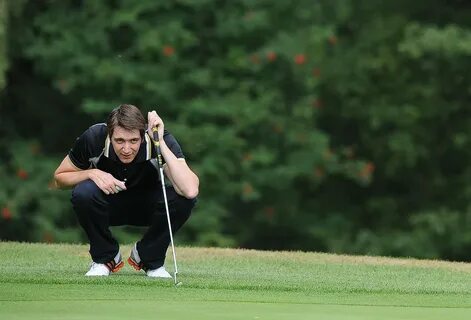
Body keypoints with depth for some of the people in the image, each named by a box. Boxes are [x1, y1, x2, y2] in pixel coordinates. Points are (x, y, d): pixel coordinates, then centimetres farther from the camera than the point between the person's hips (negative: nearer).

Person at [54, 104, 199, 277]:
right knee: (83, 192, -34)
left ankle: (150, 258, -4)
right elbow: (59, 178, -9)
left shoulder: (162, 140, -29)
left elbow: (190, 190, -44)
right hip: (108, 204, 0)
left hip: (146, 208, 0)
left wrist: (161, 143, -43)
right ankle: (104, 258, -7)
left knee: (183, 199, -31)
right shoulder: (94, 137, -26)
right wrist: (92, 174, -29)